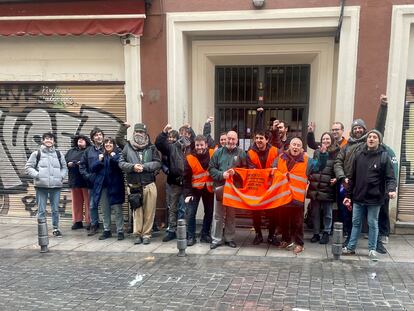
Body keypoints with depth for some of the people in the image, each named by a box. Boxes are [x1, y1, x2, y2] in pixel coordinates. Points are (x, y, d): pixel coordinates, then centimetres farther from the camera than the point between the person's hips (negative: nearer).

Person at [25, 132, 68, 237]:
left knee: (55, 209, 9)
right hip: (41, 186, -2)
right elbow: (28, 167, 2)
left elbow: (64, 167, 17)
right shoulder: (37, 153, 1)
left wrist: (61, 176, 1)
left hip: (56, 185, 2)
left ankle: (56, 228, 22)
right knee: (41, 210, 3)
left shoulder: (58, 154, 10)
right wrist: (37, 175, -10)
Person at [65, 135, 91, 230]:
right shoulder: (71, 151, 19)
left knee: (88, 201, -1)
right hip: (74, 179, 5)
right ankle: (77, 221, 16)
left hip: (86, 180, -5)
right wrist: (68, 164, -8)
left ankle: (89, 221, 4)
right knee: (76, 201, 8)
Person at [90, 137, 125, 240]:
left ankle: (120, 231, 4)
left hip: (114, 186, -4)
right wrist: (99, 160, -8)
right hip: (102, 186, 5)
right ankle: (106, 230, 22)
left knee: (117, 209, -2)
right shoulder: (101, 155, 13)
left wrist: (114, 157, -20)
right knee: (105, 210, 12)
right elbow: (92, 168, 6)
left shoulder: (118, 154, -1)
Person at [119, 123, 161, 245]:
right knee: (137, 210, 6)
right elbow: (121, 163, 3)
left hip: (149, 184, 0)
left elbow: (157, 163, -2)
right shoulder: (128, 147, 6)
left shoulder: (151, 147, 4)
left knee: (149, 211, 2)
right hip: (134, 184, 0)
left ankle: (146, 234, 14)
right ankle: (138, 234, 17)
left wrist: (144, 166, -14)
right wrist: (133, 166, -14)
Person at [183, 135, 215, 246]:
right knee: (191, 213, -7)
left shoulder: (212, 154, -9)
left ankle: (205, 235, 24)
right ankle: (190, 236, 4)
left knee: (209, 212, 10)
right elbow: (186, 177, -9)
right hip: (195, 188, -2)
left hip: (209, 188, 2)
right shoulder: (190, 158, -11)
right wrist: (187, 193, -14)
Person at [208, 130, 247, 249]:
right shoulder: (218, 152, 5)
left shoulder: (241, 153, 3)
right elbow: (211, 169, 2)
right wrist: (222, 175, -13)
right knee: (218, 215, 4)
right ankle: (216, 239, 12)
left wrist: (236, 173, -15)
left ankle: (229, 238, 21)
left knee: (231, 215, 10)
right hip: (220, 187, 0)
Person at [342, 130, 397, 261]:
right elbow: (352, 177, 8)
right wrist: (348, 195, 8)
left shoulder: (384, 156, -5)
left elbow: (390, 177, -7)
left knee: (373, 224, 9)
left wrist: (391, 189, -27)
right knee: (356, 223, 13)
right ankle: (350, 247, 23)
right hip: (358, 197, 3)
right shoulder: (359, 154, 4)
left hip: (374, 198, -3)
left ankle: (372, 249, 22)